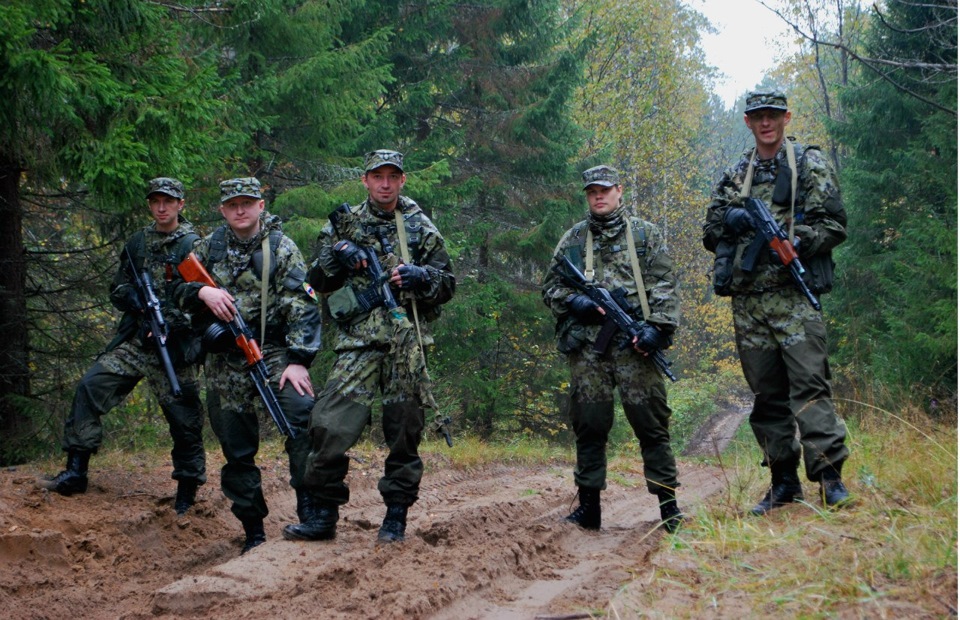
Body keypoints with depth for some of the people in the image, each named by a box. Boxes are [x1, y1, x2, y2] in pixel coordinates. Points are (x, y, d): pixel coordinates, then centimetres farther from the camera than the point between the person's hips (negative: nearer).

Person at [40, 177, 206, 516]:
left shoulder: (194, 246, -2)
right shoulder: (137, 243, 14)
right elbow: (118, 289, 16)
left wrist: (171, 322, -20)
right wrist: (135, 299, -7)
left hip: (173, 345, -5)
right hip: (133, 341, 5)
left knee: (184, 418, -2)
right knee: (90, 388, -9)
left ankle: (186, 494, 12)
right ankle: (76, 472, -5)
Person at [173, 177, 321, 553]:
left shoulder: (281, 248, 0)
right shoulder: (210, 247, 10)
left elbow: (302, 307, -7)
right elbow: (178, 289, 12)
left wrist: (298, 361, -16)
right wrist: (202, 291, -12)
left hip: (274, 353, -3)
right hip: (224, 363, 3)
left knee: (303, 414, -25)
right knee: (237, 451, 5)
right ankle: (253, 532, 17)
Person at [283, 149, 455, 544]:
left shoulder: (420, 227, 12)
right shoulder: (344, 223, 14)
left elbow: (448, 284, 13)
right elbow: (317, 282, 14)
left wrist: (420, 277, -8)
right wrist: (338, 254, -4)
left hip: (407, 340, 0)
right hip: (357, 340, 0)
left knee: (404, 430, 2)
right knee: (331, 425, -11)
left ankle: (396, 517, 12)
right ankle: (322, 515, -2)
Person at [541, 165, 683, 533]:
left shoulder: (646, 235, 10)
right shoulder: (572, 240, 16)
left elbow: (664, 286, 4)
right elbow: (550, 287, 17)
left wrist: (656, 326, -10)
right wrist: (572, 301, -4)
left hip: (634, 344, -2)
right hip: (587, 346, 2)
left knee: (651, 423, -4)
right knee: (589, 426, 3)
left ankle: (669, 506, 1)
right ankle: (588, 506, 10)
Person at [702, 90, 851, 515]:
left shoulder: (811, 165, 6)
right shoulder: (734, 175, 18)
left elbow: (834, 225, 0)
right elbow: (710, 234, 19)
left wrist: (798, 242, -18)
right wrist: (730, 221, -4)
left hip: (794, 293, -4)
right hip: (747, 299, 5)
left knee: (809, 381, -15)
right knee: (766, 393, 6)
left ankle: (829, 475, -16)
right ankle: (784, 482, 12)